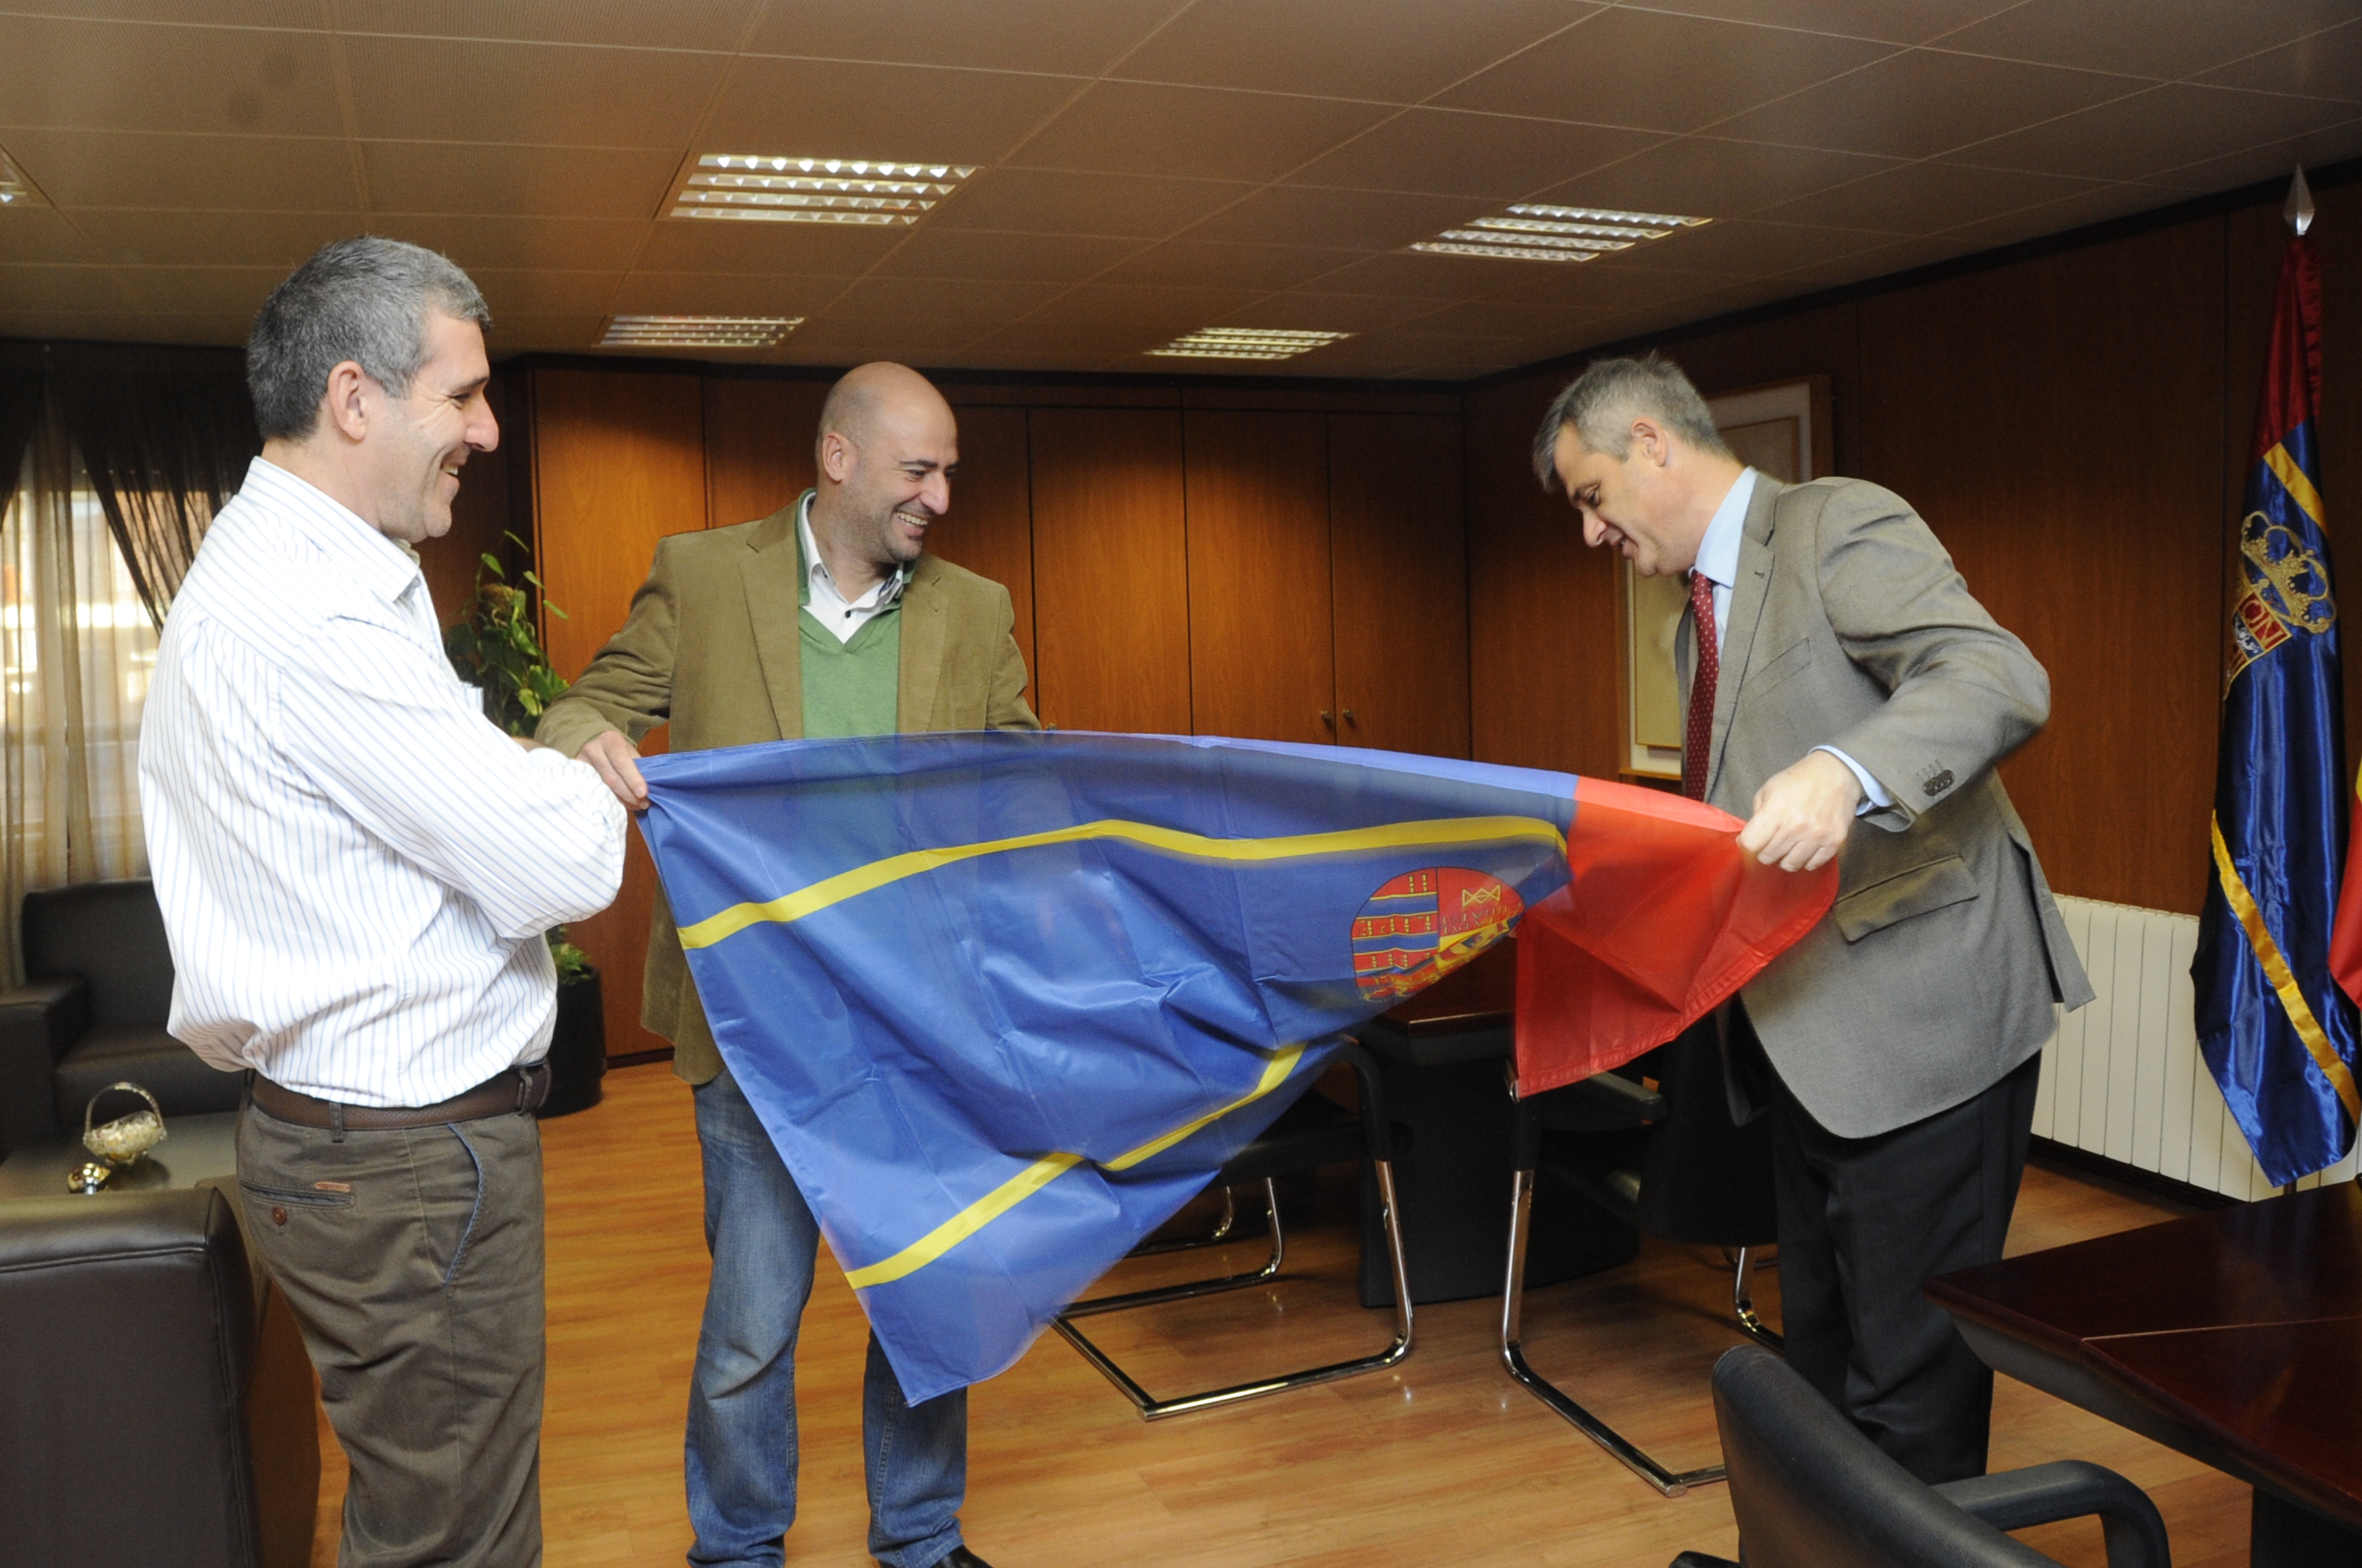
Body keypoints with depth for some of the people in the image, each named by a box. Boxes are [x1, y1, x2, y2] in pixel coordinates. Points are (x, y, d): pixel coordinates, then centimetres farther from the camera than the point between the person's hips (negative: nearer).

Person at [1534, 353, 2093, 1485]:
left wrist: (1845, 774, -40)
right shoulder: (1701, 616, 18)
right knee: (1820, 1352, 19)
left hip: (1919, 1018, -9)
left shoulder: (1838, 524, -9)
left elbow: (2001, 679, -24)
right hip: (1809, 1036, 9)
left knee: (1908, 1375, -2)